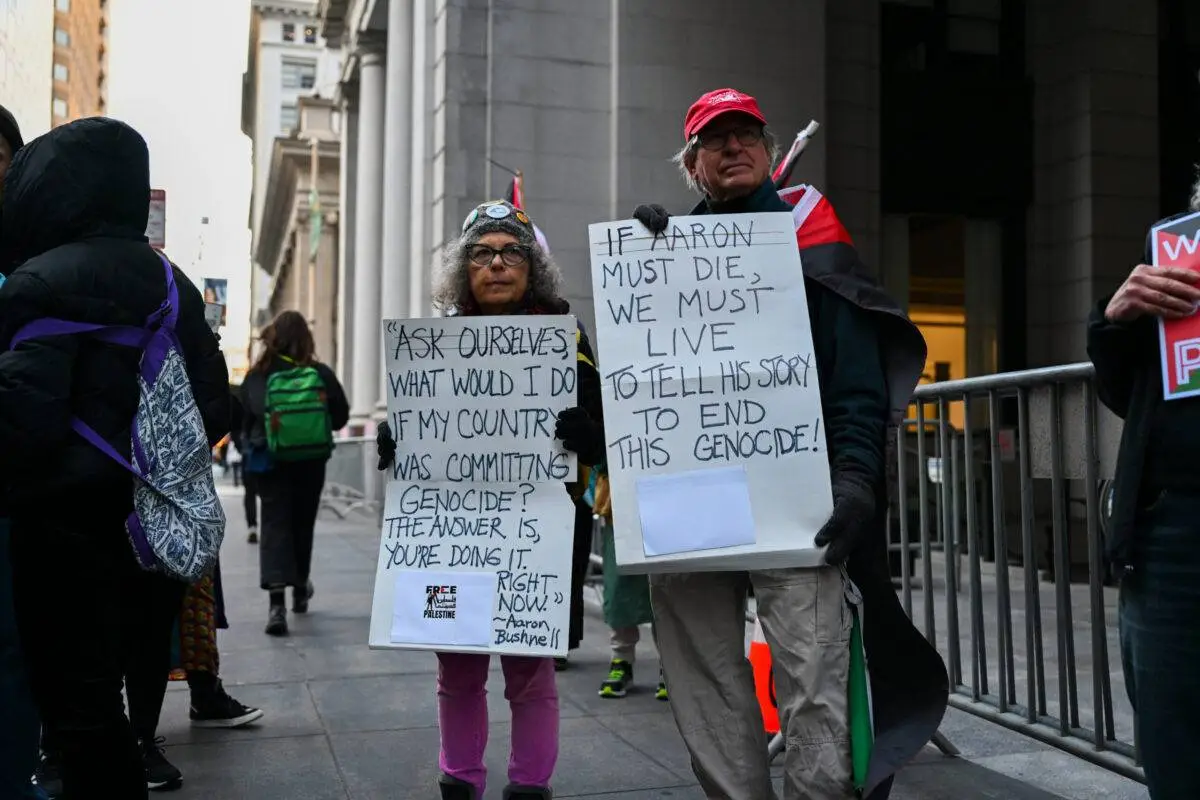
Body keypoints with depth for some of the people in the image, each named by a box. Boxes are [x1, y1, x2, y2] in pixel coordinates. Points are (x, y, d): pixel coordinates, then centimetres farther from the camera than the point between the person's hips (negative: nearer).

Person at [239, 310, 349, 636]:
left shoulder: (256, 377, -7)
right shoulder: (322, 374, -6)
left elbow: (243, 421, -3)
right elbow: (341, 417, 1)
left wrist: (253, 444, 15)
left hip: (271, 463, -1)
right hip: (311, 462, 1)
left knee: (275, 525, -1)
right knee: (302, 524, 19)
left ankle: (276, 601, -19)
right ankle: (300, 589, 36)